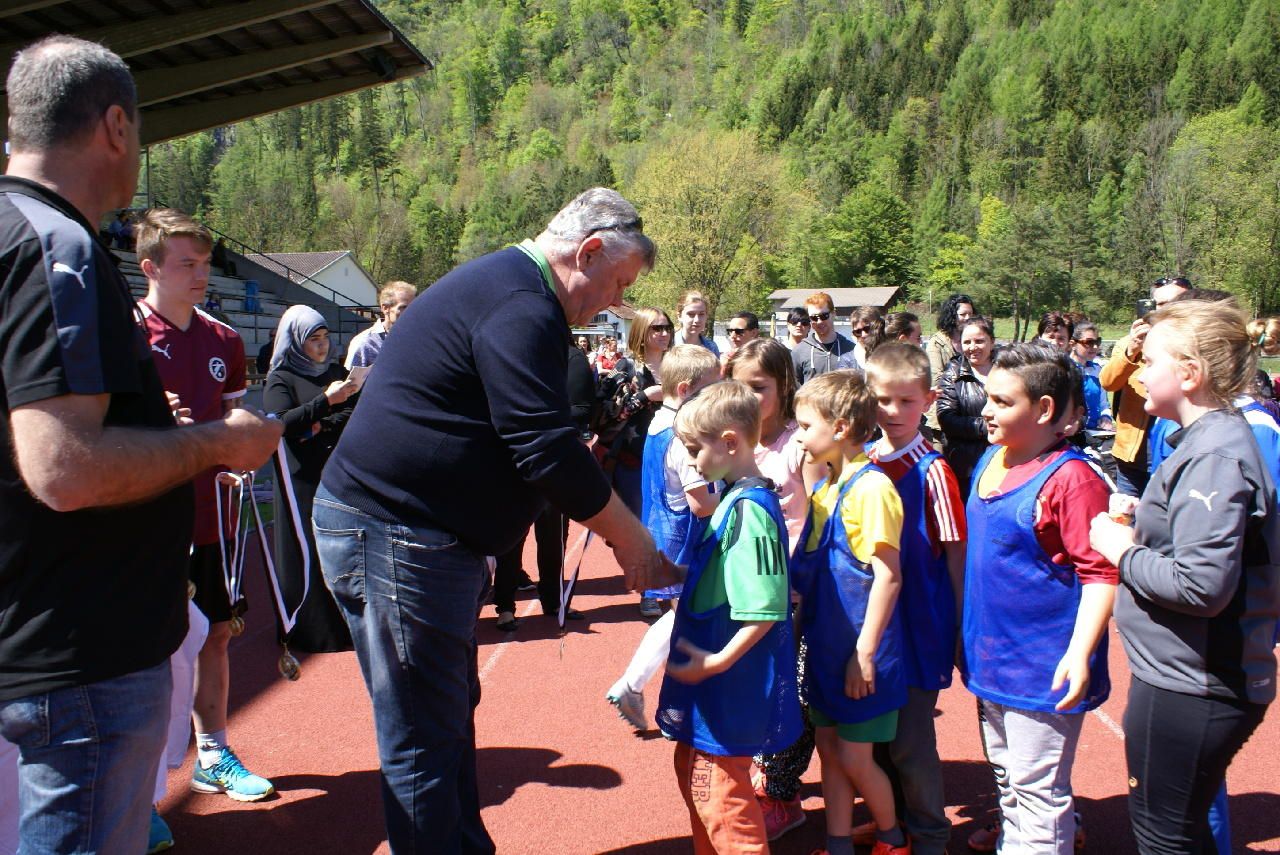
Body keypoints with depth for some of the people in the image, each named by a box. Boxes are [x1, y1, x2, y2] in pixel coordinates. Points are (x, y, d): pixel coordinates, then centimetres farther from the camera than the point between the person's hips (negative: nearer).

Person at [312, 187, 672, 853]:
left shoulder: (502, 286, 17)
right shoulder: (521, 305, -18)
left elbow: (533, 439, 20)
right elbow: (547, 449, -22)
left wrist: (616, 527, 16)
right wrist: (632, 541, -11)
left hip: (421, 537, 11)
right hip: (394, 537, -11)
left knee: (452, 711, 20)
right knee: (423, 740, 1)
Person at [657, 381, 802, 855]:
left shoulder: (748, 509, -23)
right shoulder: (731, 498, 5)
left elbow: (766, 609, -26)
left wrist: (718, 661, -25)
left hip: (731, 683, -10)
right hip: (713, 680, 10)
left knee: (720, 791, 3)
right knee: (693, 770, 24)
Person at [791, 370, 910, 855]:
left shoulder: (870, 487, -19)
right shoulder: (828, 486, 8)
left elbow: (888, 575, -21)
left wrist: (864, 651, -20)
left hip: (859, 651, -8)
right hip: (826, 644, 8)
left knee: (854, 757, 5)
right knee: (829, 750, 15)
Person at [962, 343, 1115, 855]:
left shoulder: (1071, 478, -21)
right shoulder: (990, 459, 5)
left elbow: (1101, 573, -21)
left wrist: (1080, 653, -28)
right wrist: (966, 631, 19)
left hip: (1043, 667, -8)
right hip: (992, 655, 8)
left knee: (1037, 788, 5)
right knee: (1006, 777, 25)